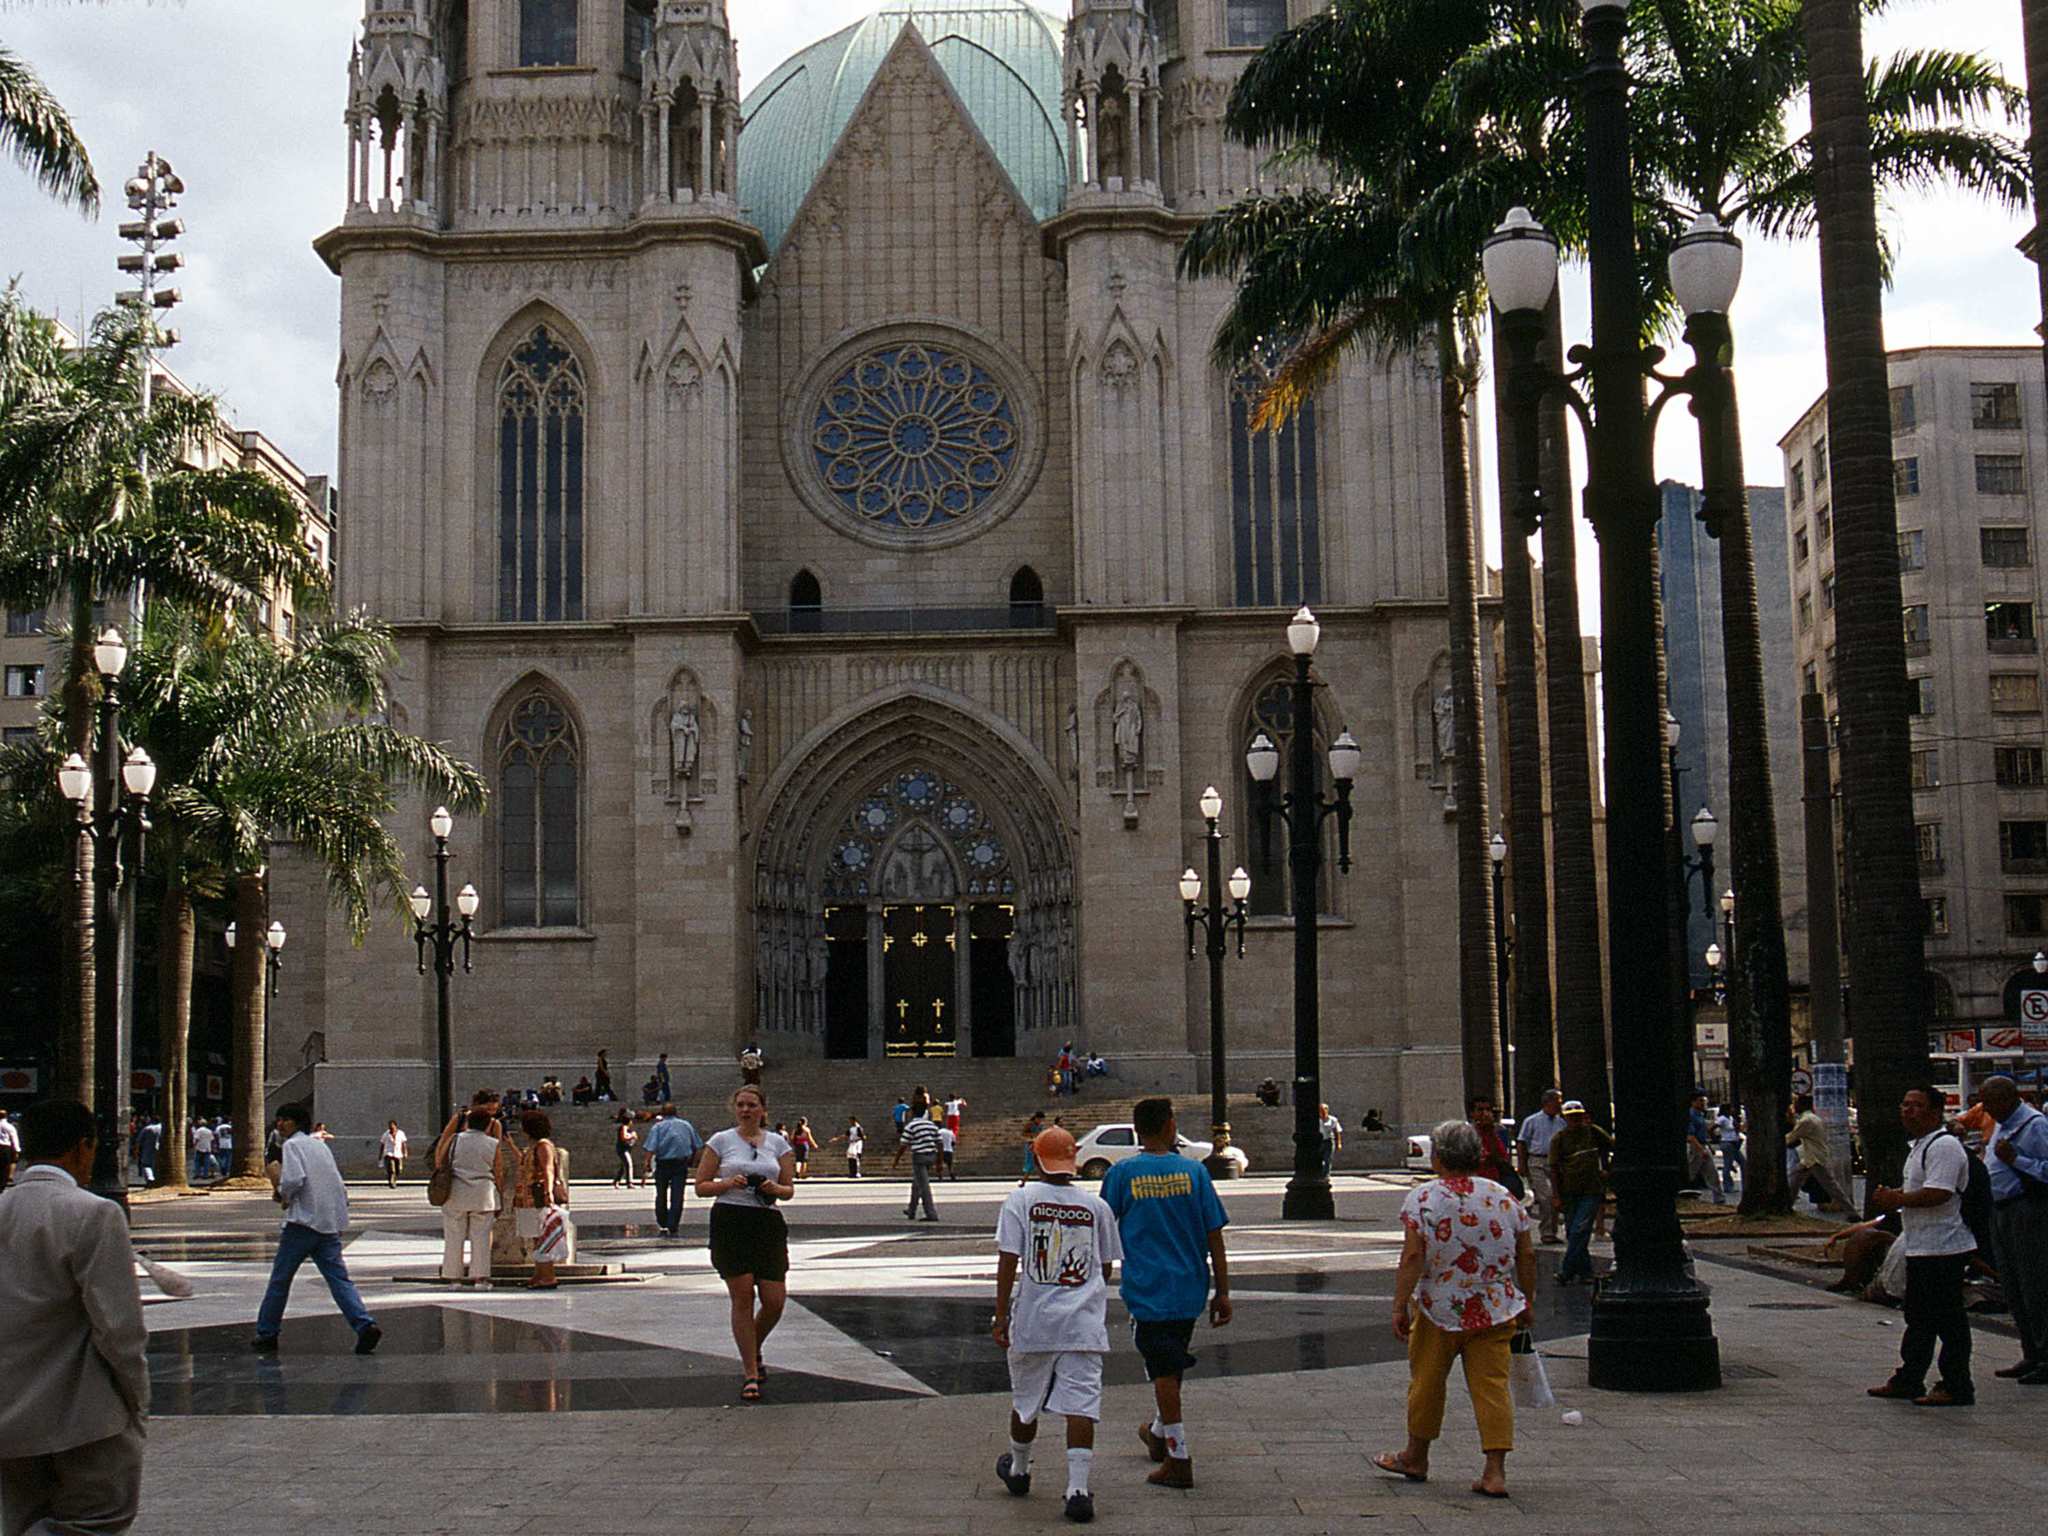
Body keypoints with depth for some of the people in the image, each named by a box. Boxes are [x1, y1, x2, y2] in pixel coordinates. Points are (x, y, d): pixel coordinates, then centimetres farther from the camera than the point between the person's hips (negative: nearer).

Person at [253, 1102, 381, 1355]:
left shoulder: (292, 1145, -2)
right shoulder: (321, 1145, 21)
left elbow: (294, 1178, -19)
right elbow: (339, 1185, 22)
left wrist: (284, 1195, 0)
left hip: (304, 1221, -6)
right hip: (331, 1225, 6)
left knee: (280, 1279, 7)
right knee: (339, 1279, -1)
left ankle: (266, 1333, 15)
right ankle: (365, 1325, -19)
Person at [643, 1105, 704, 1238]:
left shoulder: (658, 1126, 0)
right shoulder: (686, 1125, 8)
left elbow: (651, 1149, -12)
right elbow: (698, 1146, 7)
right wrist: (692, 1161, 16)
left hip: (663, 1164, -1)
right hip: (681, 1164, 1)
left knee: (661, 1195, 15)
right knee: (677, 1197, -1)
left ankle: (662, 1224, 24)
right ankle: (673, 1228, -5)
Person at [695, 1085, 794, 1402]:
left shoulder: (778, 1143, 10)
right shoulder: (721, 1141, 4)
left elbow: (789, 1190, 11)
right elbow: (701, 1186, 4)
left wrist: (775, 1189, -11)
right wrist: (728, 1183, -14)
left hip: (768, 1224, 2)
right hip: (730, 1223, -2)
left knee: (775, 1301, -3)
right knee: (742, 1298, -5)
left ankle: (753, 1350, 29)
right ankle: (751, 1375, 5)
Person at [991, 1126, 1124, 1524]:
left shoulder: (1021, 1199, -3)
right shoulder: (1097, 1207, 3)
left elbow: (1008, 1260, -8)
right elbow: (1106, 1267, 12)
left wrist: (1001, 1316, -5)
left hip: (1033, 1321, 0)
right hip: (1084, 1321, 0)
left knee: (1025, 1399, 18)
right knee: (1081, 1402, -3)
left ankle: (1018, 1470, 38)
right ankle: (1077, 1489, -12)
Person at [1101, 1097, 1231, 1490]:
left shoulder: (1122, 1174, -6)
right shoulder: (1193, 1171, -3)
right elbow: (1214, 1236, -1)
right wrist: (1223, 1292, 4)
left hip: (1147, 1289, -3)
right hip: (1190, 1287, 3)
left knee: (1163, 1371, 2)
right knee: (1172, 1365, 21)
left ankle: (1179, 1460, 1)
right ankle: (1160, 1434, 39)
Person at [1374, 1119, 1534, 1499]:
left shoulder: (1422, 1198, -10)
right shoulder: (1504, 1197, 2)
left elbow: (1412, 1257, -17)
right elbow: (1527, 1257, 5)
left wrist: (1400, 1306, -13)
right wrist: (1525, 1304, 16)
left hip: (1438, 1310, -2)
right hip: (1495, 1312, 2)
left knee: (1426, 1382, 14)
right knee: (1492, 1386, 3)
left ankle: (1416, 1457, 29)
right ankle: (1495, 1471, -3)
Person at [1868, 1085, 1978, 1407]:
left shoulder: (1944, 1146, -17)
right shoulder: (1919, 1147, 17)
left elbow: (1938, 1193, -27)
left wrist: (1897, 1199, -16)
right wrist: (1893, 1197, 8)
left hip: (1943, 1250, -11)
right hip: (1920, 1248, 11)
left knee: (1948, 1319, -4)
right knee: (1918, 1317, 18)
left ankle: (1956, 1387, 3)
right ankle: (1908, 1380, 26)